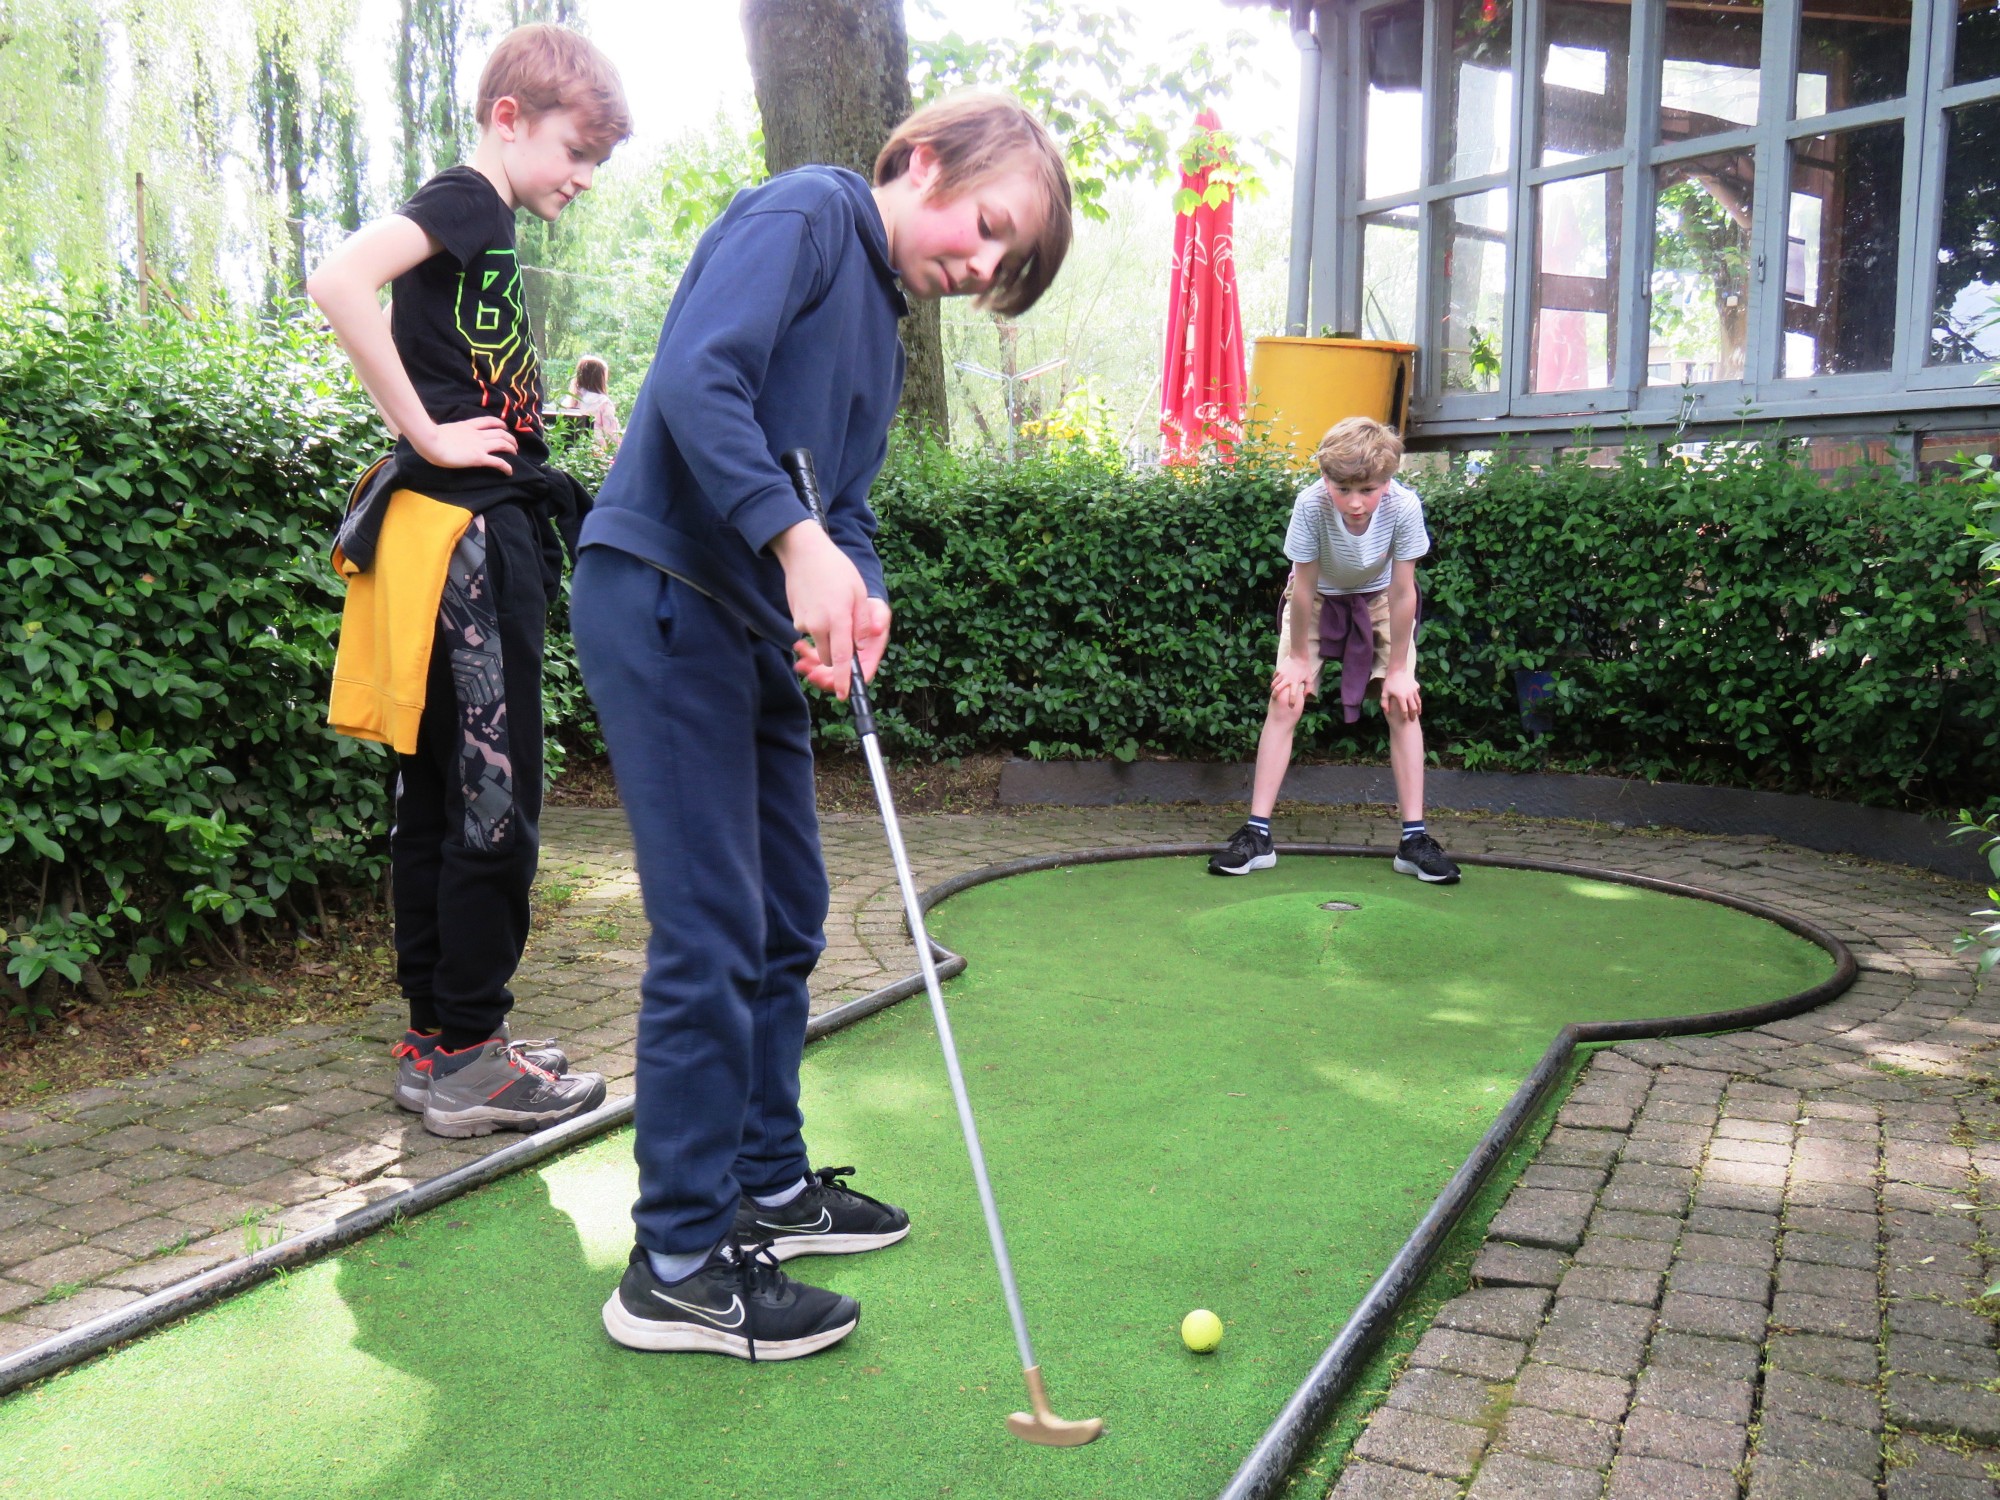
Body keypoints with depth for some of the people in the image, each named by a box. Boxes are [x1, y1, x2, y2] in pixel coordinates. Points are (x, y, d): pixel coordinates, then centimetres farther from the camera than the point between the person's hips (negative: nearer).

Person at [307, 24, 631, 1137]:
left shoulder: (488, 228, 21)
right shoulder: (465, 201, -6)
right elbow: (340, 283, -23)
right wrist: (428, 434, -19)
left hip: (490, 532, 10)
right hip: (466, 529, -10)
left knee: (445, 793, 11)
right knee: (493, 794, -6)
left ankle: (438, 1035, 19)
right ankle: (467, 1054, 3)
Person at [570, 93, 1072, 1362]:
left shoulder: (883, 325, 21)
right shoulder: (805, 214, -6)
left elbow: (844, 495, 15)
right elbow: (699, 375, -21)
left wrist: (860, 594, -6)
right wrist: (802, 542, -29)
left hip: (752, 629, 10)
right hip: (663, 600, -10)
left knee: (785, 921, 15)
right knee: (711, 936, -8)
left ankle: (767, 1185, 31)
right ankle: (677, 1268, 5)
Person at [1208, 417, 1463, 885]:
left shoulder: (1404, 507, -33)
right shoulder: (1311, 505, -35)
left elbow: (1402, 591, -23)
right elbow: (1304, 587, -23)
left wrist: (1398, 669, -16)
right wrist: (1300, 658, -13)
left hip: (1379, 599, 1)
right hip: (1319, 598, 0)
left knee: (1404, 705, -9)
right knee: (1285, 701, -10)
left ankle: (1414, 838, -2)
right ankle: (1257, 833, -6)